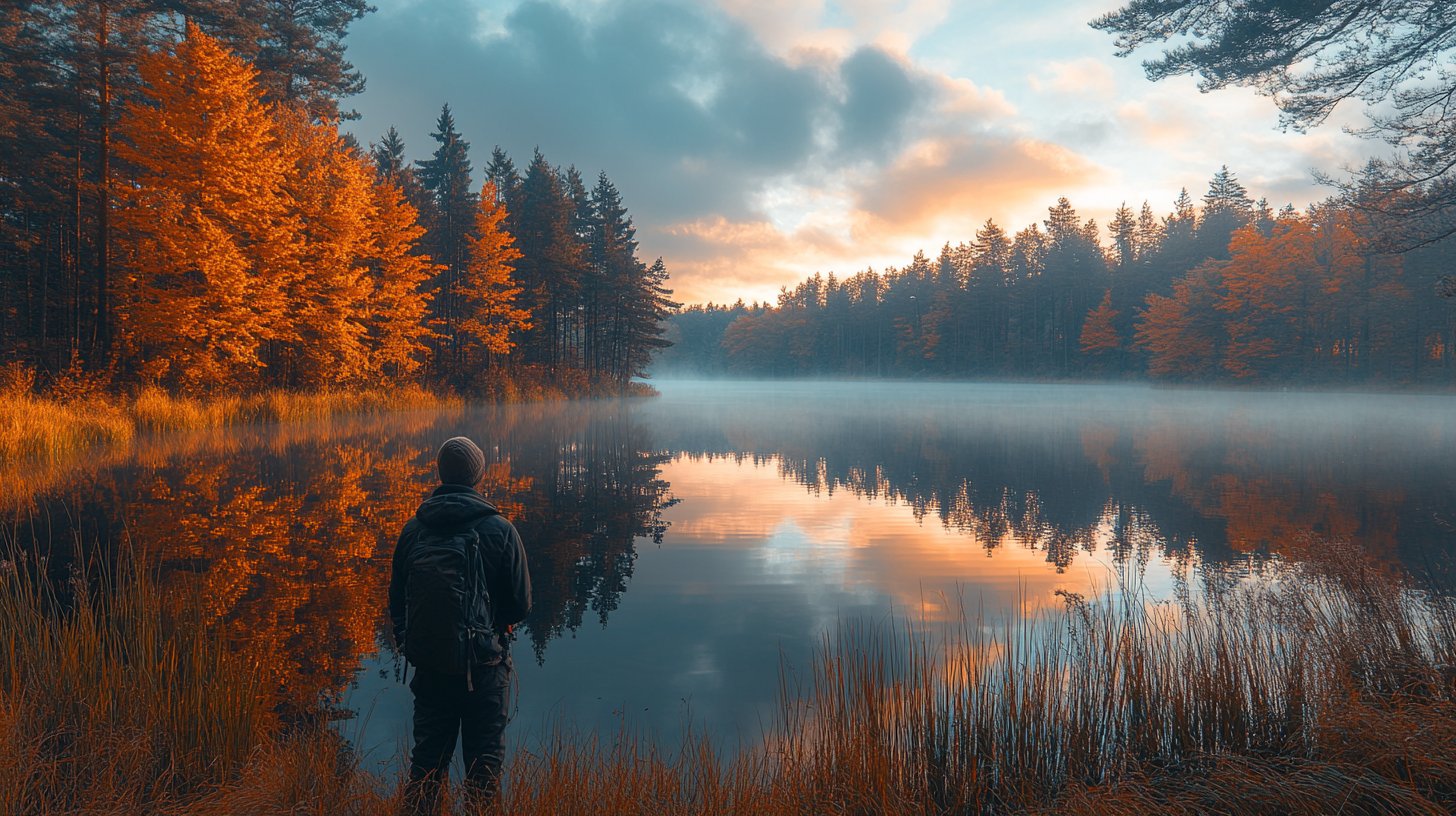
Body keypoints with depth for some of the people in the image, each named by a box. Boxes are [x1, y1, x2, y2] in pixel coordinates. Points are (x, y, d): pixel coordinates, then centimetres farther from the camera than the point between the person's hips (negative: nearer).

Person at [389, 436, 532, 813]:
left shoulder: (413, 529, -1)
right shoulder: (499, 530, -12)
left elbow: (397, 599, 6)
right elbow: (521, 602, -8)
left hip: (427, 663, 4)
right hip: (482, 666, -3)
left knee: (427, 757, 19)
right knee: (484, 758, 11)